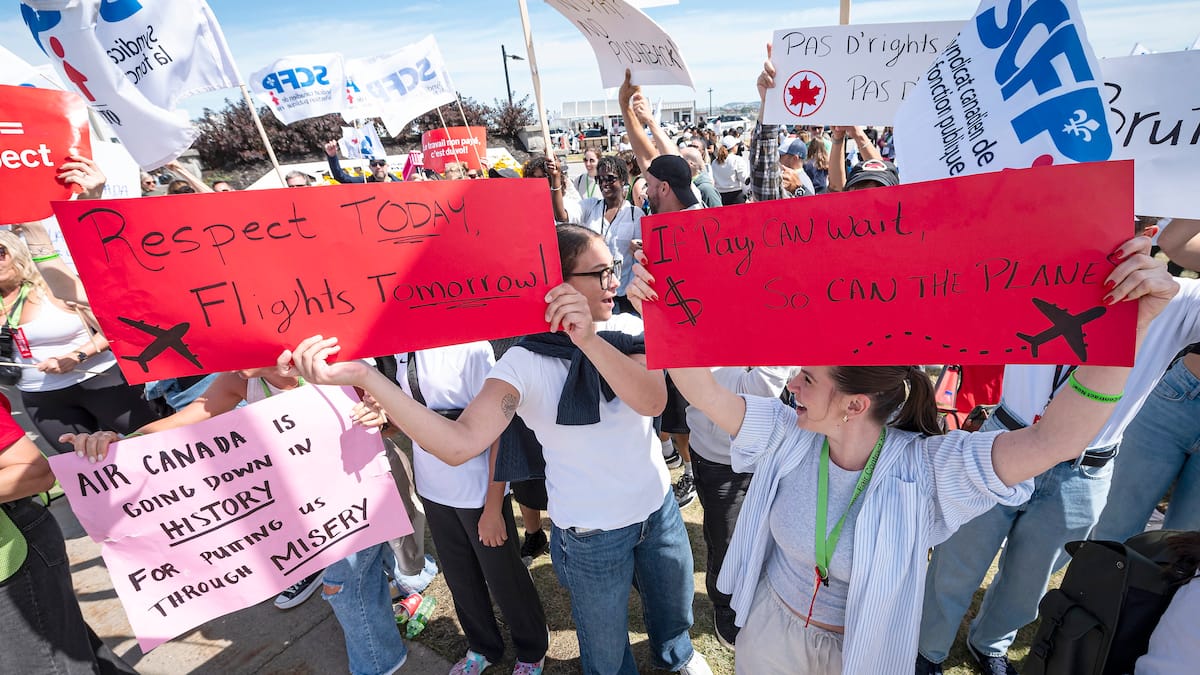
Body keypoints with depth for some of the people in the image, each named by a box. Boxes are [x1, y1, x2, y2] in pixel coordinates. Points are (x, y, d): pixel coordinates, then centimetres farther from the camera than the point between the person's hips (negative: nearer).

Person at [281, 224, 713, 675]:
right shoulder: (526, 362, -21)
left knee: (675, 610, 31)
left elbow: (652, 401, -28)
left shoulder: (628, 330, -9)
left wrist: (589, 340, -42)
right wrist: (364, 377, -42)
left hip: (659, 507, 4)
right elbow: (459, 443, -34)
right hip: (592, 534, -4)